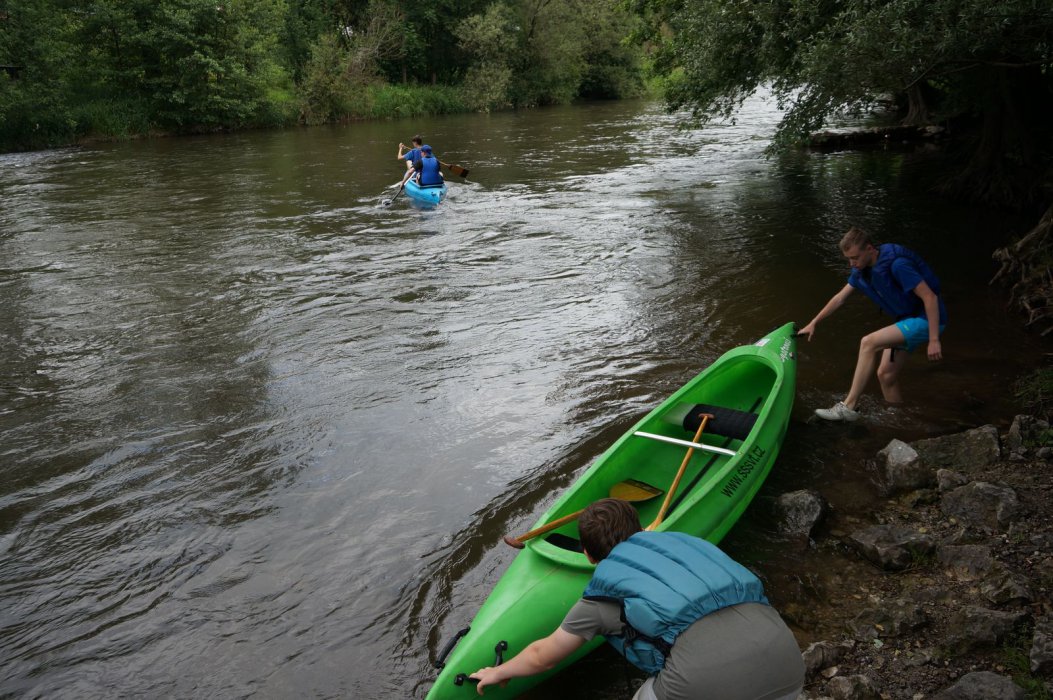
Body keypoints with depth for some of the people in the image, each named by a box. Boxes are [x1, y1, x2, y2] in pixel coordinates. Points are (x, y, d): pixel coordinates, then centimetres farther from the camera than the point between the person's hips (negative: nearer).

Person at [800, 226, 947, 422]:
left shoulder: (897, 264, -25)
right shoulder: (862, 270, 1)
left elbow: (930, 297, -25)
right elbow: (839, 298, 13)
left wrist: (934, 340, -26)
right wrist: (814, 323, 15)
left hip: (926, 320, -9)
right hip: (907, 320, 9)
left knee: (868, 343, -23)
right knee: (885, 375, 6)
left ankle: (849, 407, -20)